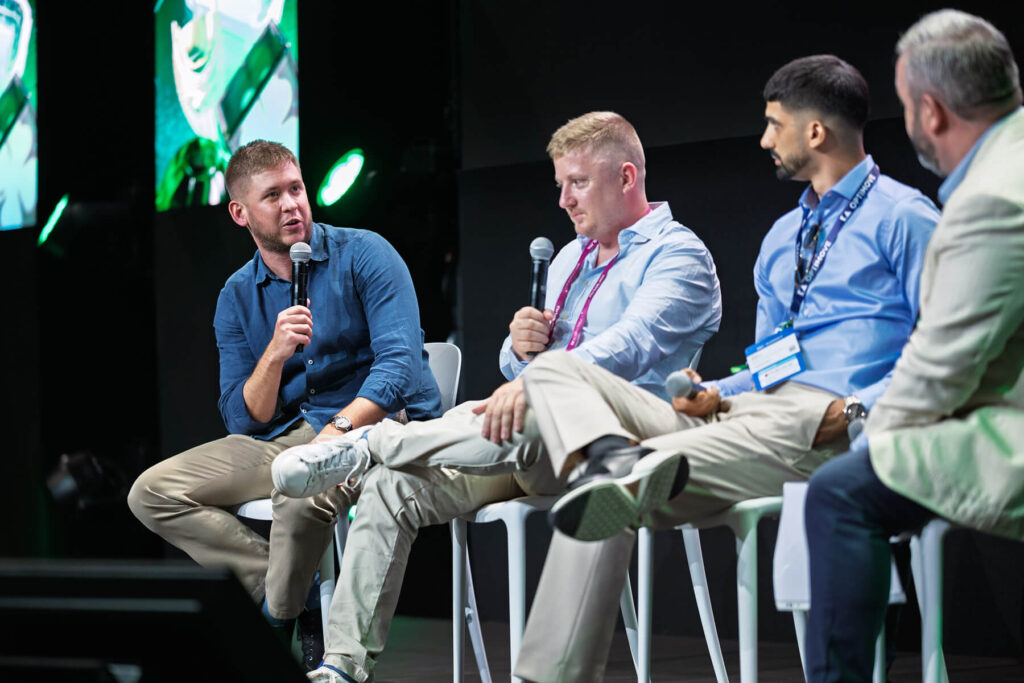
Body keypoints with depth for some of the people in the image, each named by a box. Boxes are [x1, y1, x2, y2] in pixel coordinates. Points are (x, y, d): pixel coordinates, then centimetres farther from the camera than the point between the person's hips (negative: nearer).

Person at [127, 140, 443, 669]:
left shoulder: (363, 255, -3)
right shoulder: (237, 297, 9)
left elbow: (400, 363, -15)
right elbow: (245, 422, 3)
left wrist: (339, 431, -29)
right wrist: (275, 354, -15)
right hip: (284, 437, 6)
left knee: (299, 490, -39)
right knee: (151, 493, -9)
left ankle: (283, 617, -11)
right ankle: (292, 592, -17)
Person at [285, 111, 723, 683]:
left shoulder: (678, 255, -2)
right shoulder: (570, 258, 26)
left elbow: (633, 344, -22)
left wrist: (535, 382, -36)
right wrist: (522, 350, 0)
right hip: (531, 459, 8)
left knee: (520, 425, -40)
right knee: (391, 487, -11)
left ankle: (369, 445, -20)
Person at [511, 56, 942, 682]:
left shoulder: (902, 217, 4)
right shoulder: (782, 237, 29)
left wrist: (860, 409, -18)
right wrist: (718, 396, 8)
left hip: (829, 424, -8)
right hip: (746, 411, 8)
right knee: (555, 370, -11)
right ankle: (615, 458, -35)